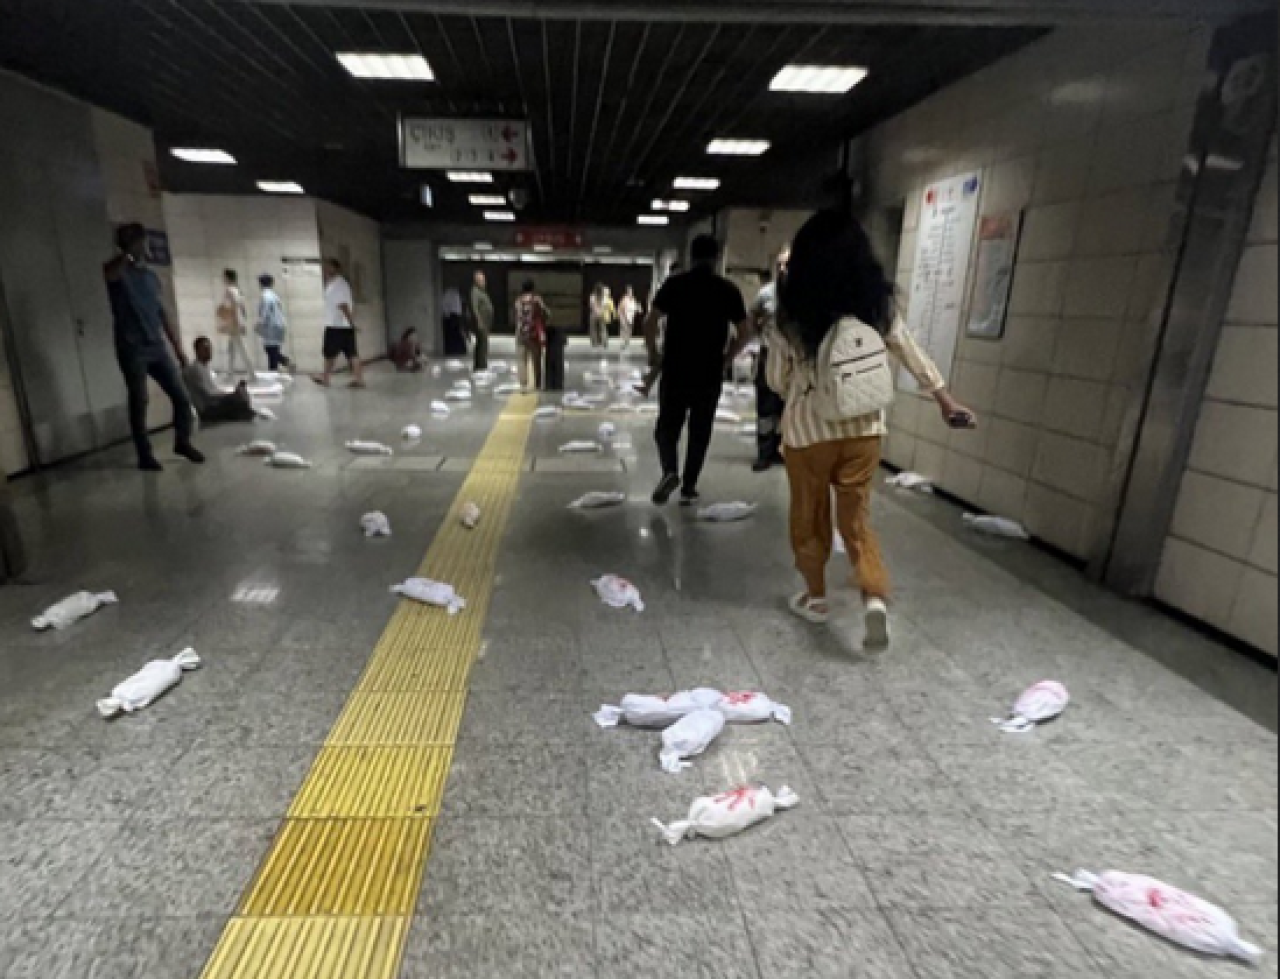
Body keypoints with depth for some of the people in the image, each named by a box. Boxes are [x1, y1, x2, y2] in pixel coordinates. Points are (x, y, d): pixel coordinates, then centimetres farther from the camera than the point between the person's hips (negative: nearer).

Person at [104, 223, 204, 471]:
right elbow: (108, 274, -31)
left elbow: (162, 314, 17)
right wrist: (128, 252, -25)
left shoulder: (152, 276, 15)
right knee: (139, 403, 1)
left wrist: (177, 348, 14)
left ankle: (182, 442, 22)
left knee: (181, 397, 3)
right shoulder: (118, 272, -3)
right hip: (131, 350, -5)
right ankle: (145, 455, 10)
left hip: (157, 346, 5)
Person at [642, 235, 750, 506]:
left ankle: (670, 471, -13)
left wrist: (653, 354, 6)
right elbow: (745, 333, 3)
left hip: (675, 369, -1)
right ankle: (689, 487, 14)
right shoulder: (729, 290, 3)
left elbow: (650, 323, -7)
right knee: (700, 431, 10)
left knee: (667, 425, 10)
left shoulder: (674, 285, 0)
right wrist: (725, 358, 14)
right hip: (710, 373, 1)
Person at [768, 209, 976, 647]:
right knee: (856, 516, 13)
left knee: (809, 515, 15)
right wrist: (946, 400, 20)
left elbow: (776, 379, -1)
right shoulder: (877, 303, 0)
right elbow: (914, 357, 9)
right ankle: (876, 598, -3)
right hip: (864, 425, 3)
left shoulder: (791, 309, -9)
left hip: (808, 426, -2)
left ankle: (815, 596, 28)